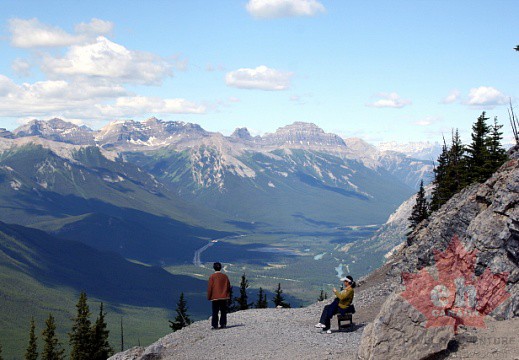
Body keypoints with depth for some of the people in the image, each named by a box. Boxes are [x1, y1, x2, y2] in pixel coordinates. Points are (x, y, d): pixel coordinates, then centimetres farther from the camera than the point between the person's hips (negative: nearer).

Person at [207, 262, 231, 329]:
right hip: (224, 297, 3)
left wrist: (209, 297, 2)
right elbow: (228, 286, 10)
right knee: (223, 312, 8)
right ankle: (223, 324, 4)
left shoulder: (212, 276, -5)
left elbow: (210, 287, -5)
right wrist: (228, 295, 19)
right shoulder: (225, 276, 6)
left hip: (215, 297, -3)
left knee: (215, 312, 0)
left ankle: (215, 325, -4)